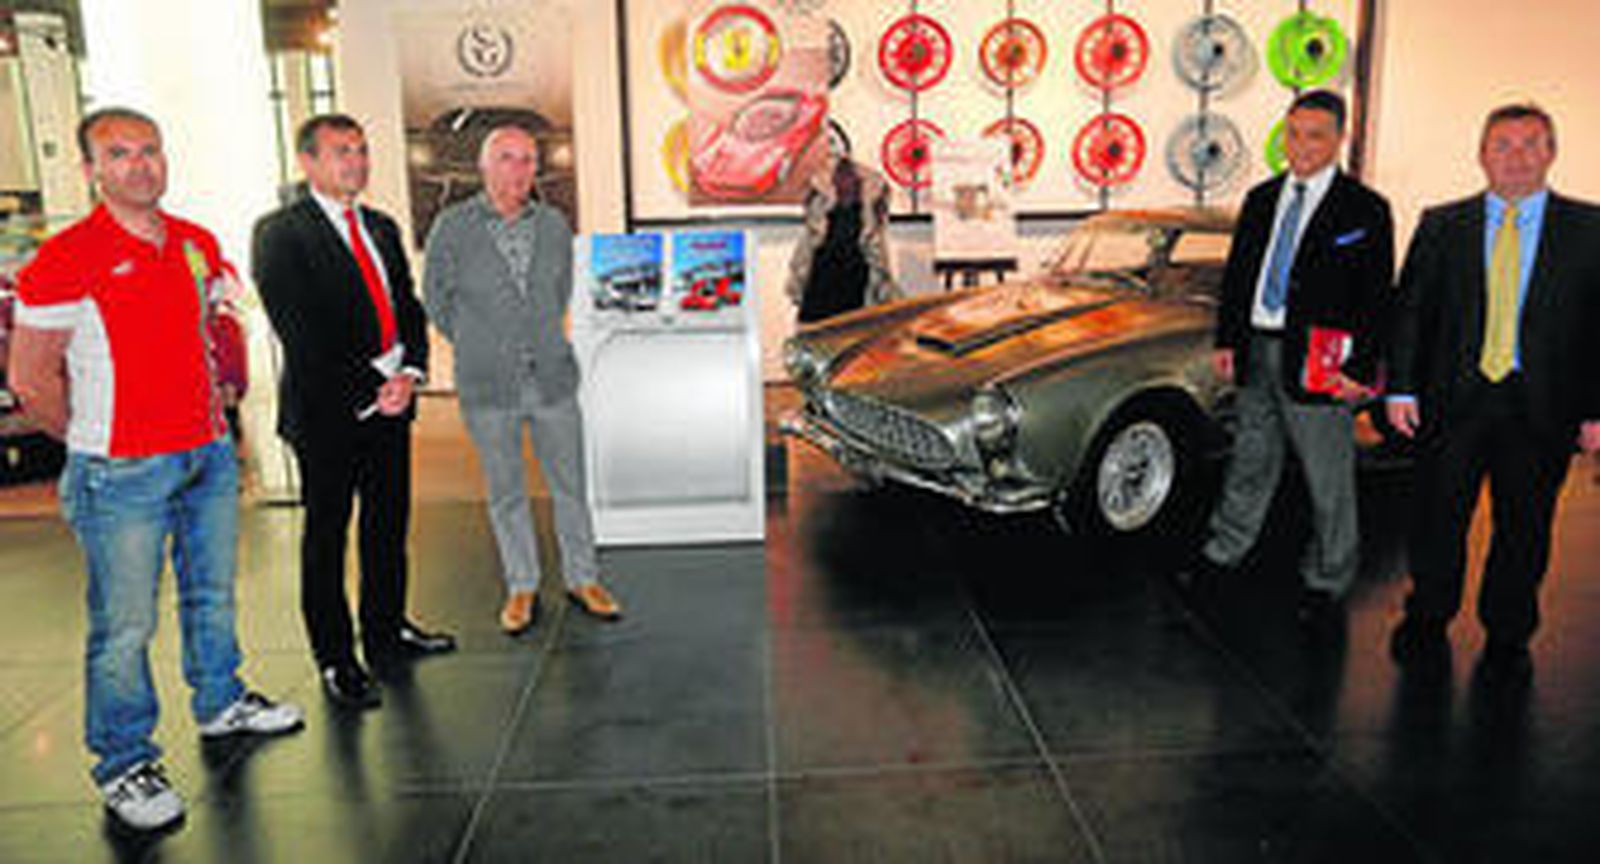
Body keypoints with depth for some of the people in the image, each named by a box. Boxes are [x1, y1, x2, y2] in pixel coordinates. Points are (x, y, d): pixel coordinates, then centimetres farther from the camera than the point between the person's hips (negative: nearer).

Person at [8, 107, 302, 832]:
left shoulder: (198, 246, 7)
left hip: (208, 455, 6)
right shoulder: (65, 260, -12)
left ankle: (220, 703, 40)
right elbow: (31, 378, -7)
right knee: (125, 625, 2)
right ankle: (124, 762, 18)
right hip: (121, 474, -6)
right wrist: (98, 444, 1)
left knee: (212, 594, 20)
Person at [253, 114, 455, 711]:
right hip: (327, 410, -6)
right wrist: (367, 389, -15)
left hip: (389, 401, 6)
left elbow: (409, 308, 13)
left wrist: (410, 372, -5)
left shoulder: (381, 228, 14)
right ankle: (335, 659, 15)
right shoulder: (280, 232, -7)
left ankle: (386, 633, 30)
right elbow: (300, 331, -14)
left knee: (388, 524, 14)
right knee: (327, 534, 4)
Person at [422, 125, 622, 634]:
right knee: (505, 492, 10)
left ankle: (582, 579, 25)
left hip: (553, 377, 2)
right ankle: (521, 587, 24)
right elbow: (436, 300, 5)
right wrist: (481, 347, 9)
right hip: (487, 387, -2)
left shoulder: (554, 225, 3)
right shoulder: (453, 227, -6)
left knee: (569, 485, 10)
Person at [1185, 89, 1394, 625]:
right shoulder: (1262, 199, 11)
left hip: (1317, 362, -4)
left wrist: (1359, 367, -13)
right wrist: (1226, 339, 8)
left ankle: (1326, 584, 18)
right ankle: (1225, 552, 31)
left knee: (1329, 479, 5)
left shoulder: (1366, 210, -5)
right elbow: (1237, 273, 15)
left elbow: (1376, 297, -7)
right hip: (1256, 352, 5)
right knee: (1252, 461, 17)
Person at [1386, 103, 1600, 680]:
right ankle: (1427, 621, 28)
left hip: (1541, 410, 0)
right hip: (1453, 401, 0)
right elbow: (1410, 310, 5)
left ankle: (1506, 639, 27)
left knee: (1524, 532, 9)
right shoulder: (1442, 225, 6)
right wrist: (1402, 388, -3)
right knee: (1438, 520, 8)